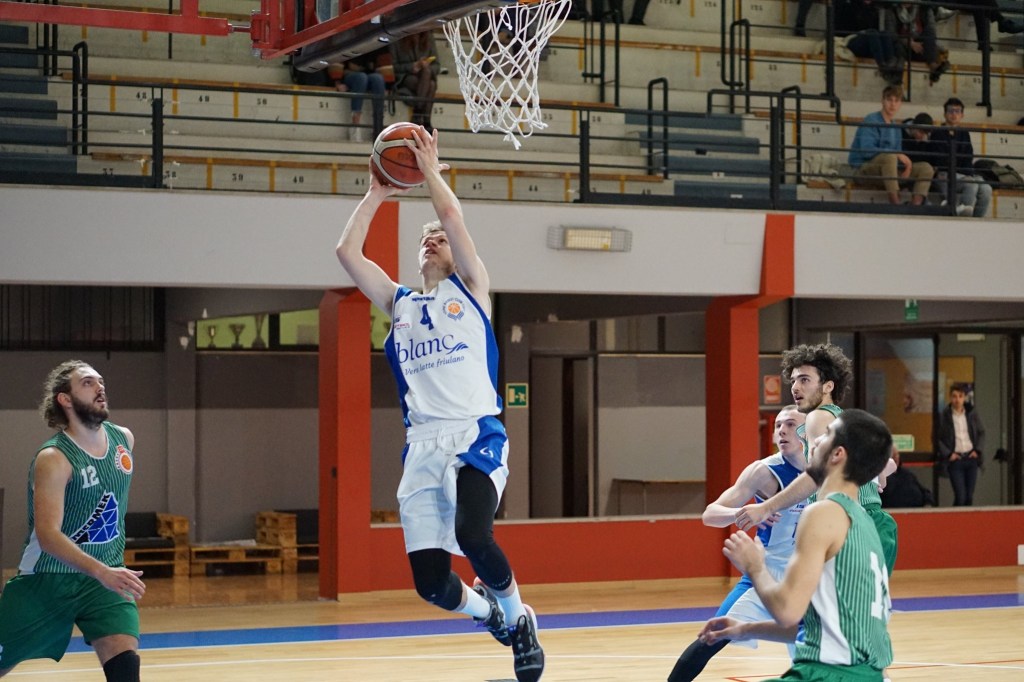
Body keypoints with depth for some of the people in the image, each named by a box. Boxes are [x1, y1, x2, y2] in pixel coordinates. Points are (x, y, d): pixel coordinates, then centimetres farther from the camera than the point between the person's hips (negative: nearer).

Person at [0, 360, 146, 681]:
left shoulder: (124, 439, 1)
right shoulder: (53, 459, -20)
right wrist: (104, 573, -42)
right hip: (47, 579, -4)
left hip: (106, 576, 4)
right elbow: (48, 534, -30)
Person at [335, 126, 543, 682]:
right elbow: (347, 251, 15)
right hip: (422, 445, 4)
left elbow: (452, 214, 1)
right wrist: (376, 195, 20)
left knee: (472, 535, -29)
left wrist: (429, 168, 11)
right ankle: (485, 611, 30)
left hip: (476, 435, -4)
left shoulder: (469, 289, 13)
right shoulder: (399, 305, 23)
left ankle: (518, 619, 0)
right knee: (430, 581, -5)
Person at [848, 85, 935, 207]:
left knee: (925, 168, -5)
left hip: (886, 172, 8)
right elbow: (866, 150, -21)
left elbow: (900, 157, 12)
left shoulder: (895, 127, 15)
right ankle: (895, 202, -42)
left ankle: (916, 203, -30)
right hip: (865, 170, -8)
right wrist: (897, 154, -21)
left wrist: (907, 165, -12)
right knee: (889, 155, -37)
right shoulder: (871, 121, -8)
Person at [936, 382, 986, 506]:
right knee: (960, 497, -10)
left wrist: (978, 450, 2)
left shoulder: (972, 413, 4)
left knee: (969, 497, 6)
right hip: (955, 459, -3)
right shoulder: (944, 416, -5)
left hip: (971, 458, 3)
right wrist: (948, 454, -9)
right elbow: (936, 438, -1)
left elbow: (981, 432, 13)